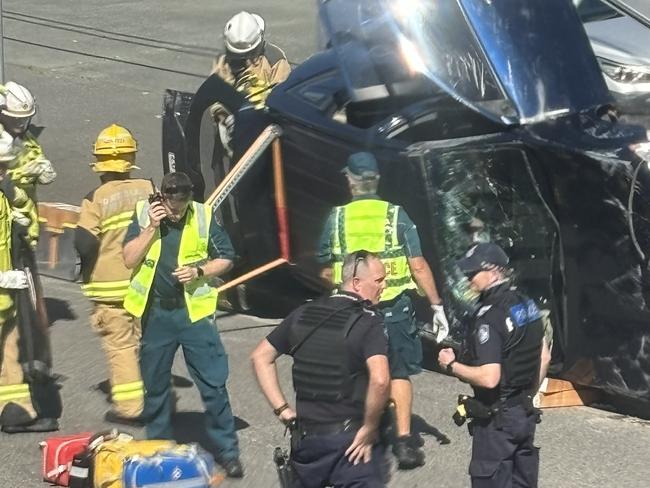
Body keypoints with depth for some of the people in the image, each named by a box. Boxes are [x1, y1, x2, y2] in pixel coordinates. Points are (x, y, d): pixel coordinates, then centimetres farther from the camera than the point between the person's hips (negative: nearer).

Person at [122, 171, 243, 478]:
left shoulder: (203, 216, -5)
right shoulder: (144, 214, -2)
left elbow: (225, 259, 3)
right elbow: (130, 260, -7)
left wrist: (199, 271, -14)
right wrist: (151, 227, -16)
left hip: (194, 311, -2)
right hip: (155, 313, 2)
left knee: (213, 384, -3)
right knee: (155, 386, 11)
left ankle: (227, 451, 4)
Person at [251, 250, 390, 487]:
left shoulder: (303, 314, 7)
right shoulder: (369, 322, -11)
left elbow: (260, 357, 12)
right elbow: (379, 380, -26)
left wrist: (281, 408, 10)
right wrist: (368, 430, -14)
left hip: (305, 438, 6)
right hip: (348, 439, -5)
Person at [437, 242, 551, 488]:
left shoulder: (490, 318, -23)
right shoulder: (527, 304, 5)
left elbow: (489, 378, -29)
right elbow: (544, 357, 14)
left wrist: (452, 365, -15)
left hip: (496, 419, -9)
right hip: (525, 413, 9)